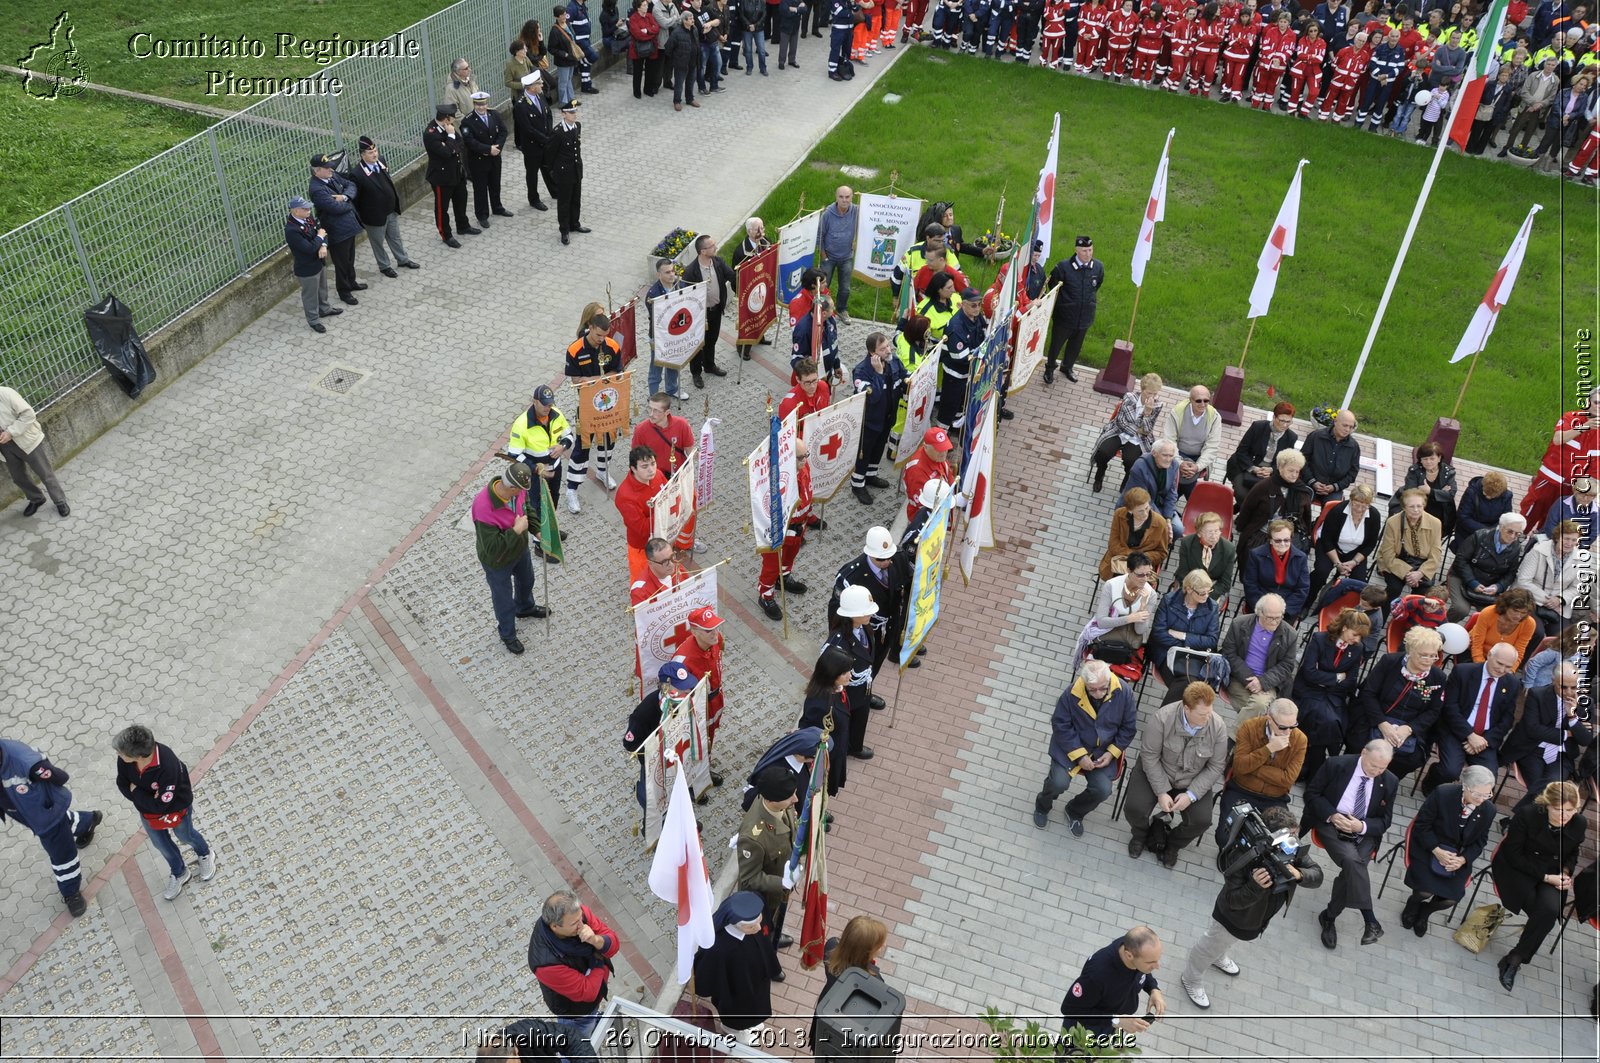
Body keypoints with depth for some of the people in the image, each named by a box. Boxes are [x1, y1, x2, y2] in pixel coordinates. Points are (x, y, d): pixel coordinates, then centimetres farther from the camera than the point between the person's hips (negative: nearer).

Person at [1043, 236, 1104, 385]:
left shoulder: (1098, 267, -10)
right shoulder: (1064, 266, -21)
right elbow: (1051, 284, -4)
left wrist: (1089, 299, 14)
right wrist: (1063, 300, 3)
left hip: (1085, 315, 4)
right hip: (1064, 315, -4)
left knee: (1076, 345, 22)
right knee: (1056, 343, 14)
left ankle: (1067, 367, 47)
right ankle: (1050, 368, 38)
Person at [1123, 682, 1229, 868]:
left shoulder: (1218, 727, -19)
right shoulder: (1164, 717, -25)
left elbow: (1215, 767, -10)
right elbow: (1150, 756, -16)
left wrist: (1191, 795, -19)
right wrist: (1161, 792, -21)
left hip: (1193, 781, 2)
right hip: (1157, 772, -1)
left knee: (1202, 820, -20)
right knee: (1134, 808, -21)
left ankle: (1173, 844, 16)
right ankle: (1140, 834, 19)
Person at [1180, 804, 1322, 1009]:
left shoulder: (1293, 850, -26)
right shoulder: (1241, 857, -43)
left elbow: (1317, 876, -19)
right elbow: (1232, 901, -36)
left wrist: (1299, 875, -40)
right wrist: (1255, 887, -54)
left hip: (1262, 915, 6)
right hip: (1234, 916, -6)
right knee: (1211, 946, 24)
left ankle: (1218, 958, 72)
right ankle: (1191, 979, 54)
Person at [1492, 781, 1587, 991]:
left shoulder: (1580, 824, -8)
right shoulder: (1526, 816, -20)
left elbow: (1573, 855, 13)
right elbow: (1513, 855, -13)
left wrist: (1565, 873, -7)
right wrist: (1546, 877, -19)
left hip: (1552, 873, 3)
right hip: (1516, 869, -3)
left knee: (1550, 909, -27)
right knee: (1544, 912, -26)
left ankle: (1514, 959, -17)